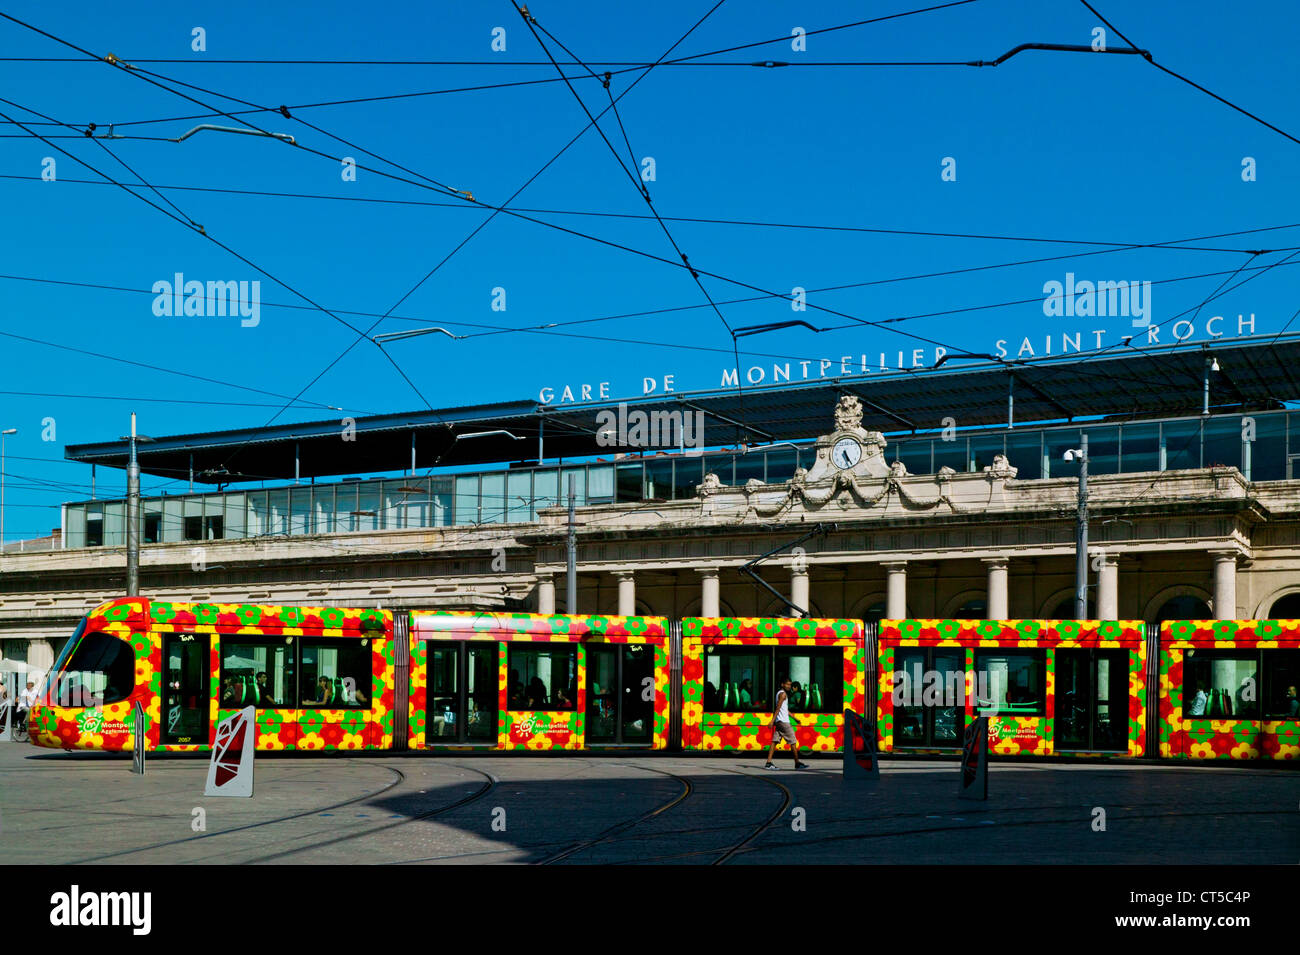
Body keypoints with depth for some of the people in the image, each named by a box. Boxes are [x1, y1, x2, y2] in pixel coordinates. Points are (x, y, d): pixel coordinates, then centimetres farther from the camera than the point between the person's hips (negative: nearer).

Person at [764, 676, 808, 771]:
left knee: (775, 741, 2)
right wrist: (772, 720, -25)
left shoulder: (779, 693, 20)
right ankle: (797, 763, 6)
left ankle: (768, 763, -5)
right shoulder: (783, 694, -10)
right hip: (783, 721, -9)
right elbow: (778, 708, -19)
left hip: (778, 721, 9)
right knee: (793, 742, 0)